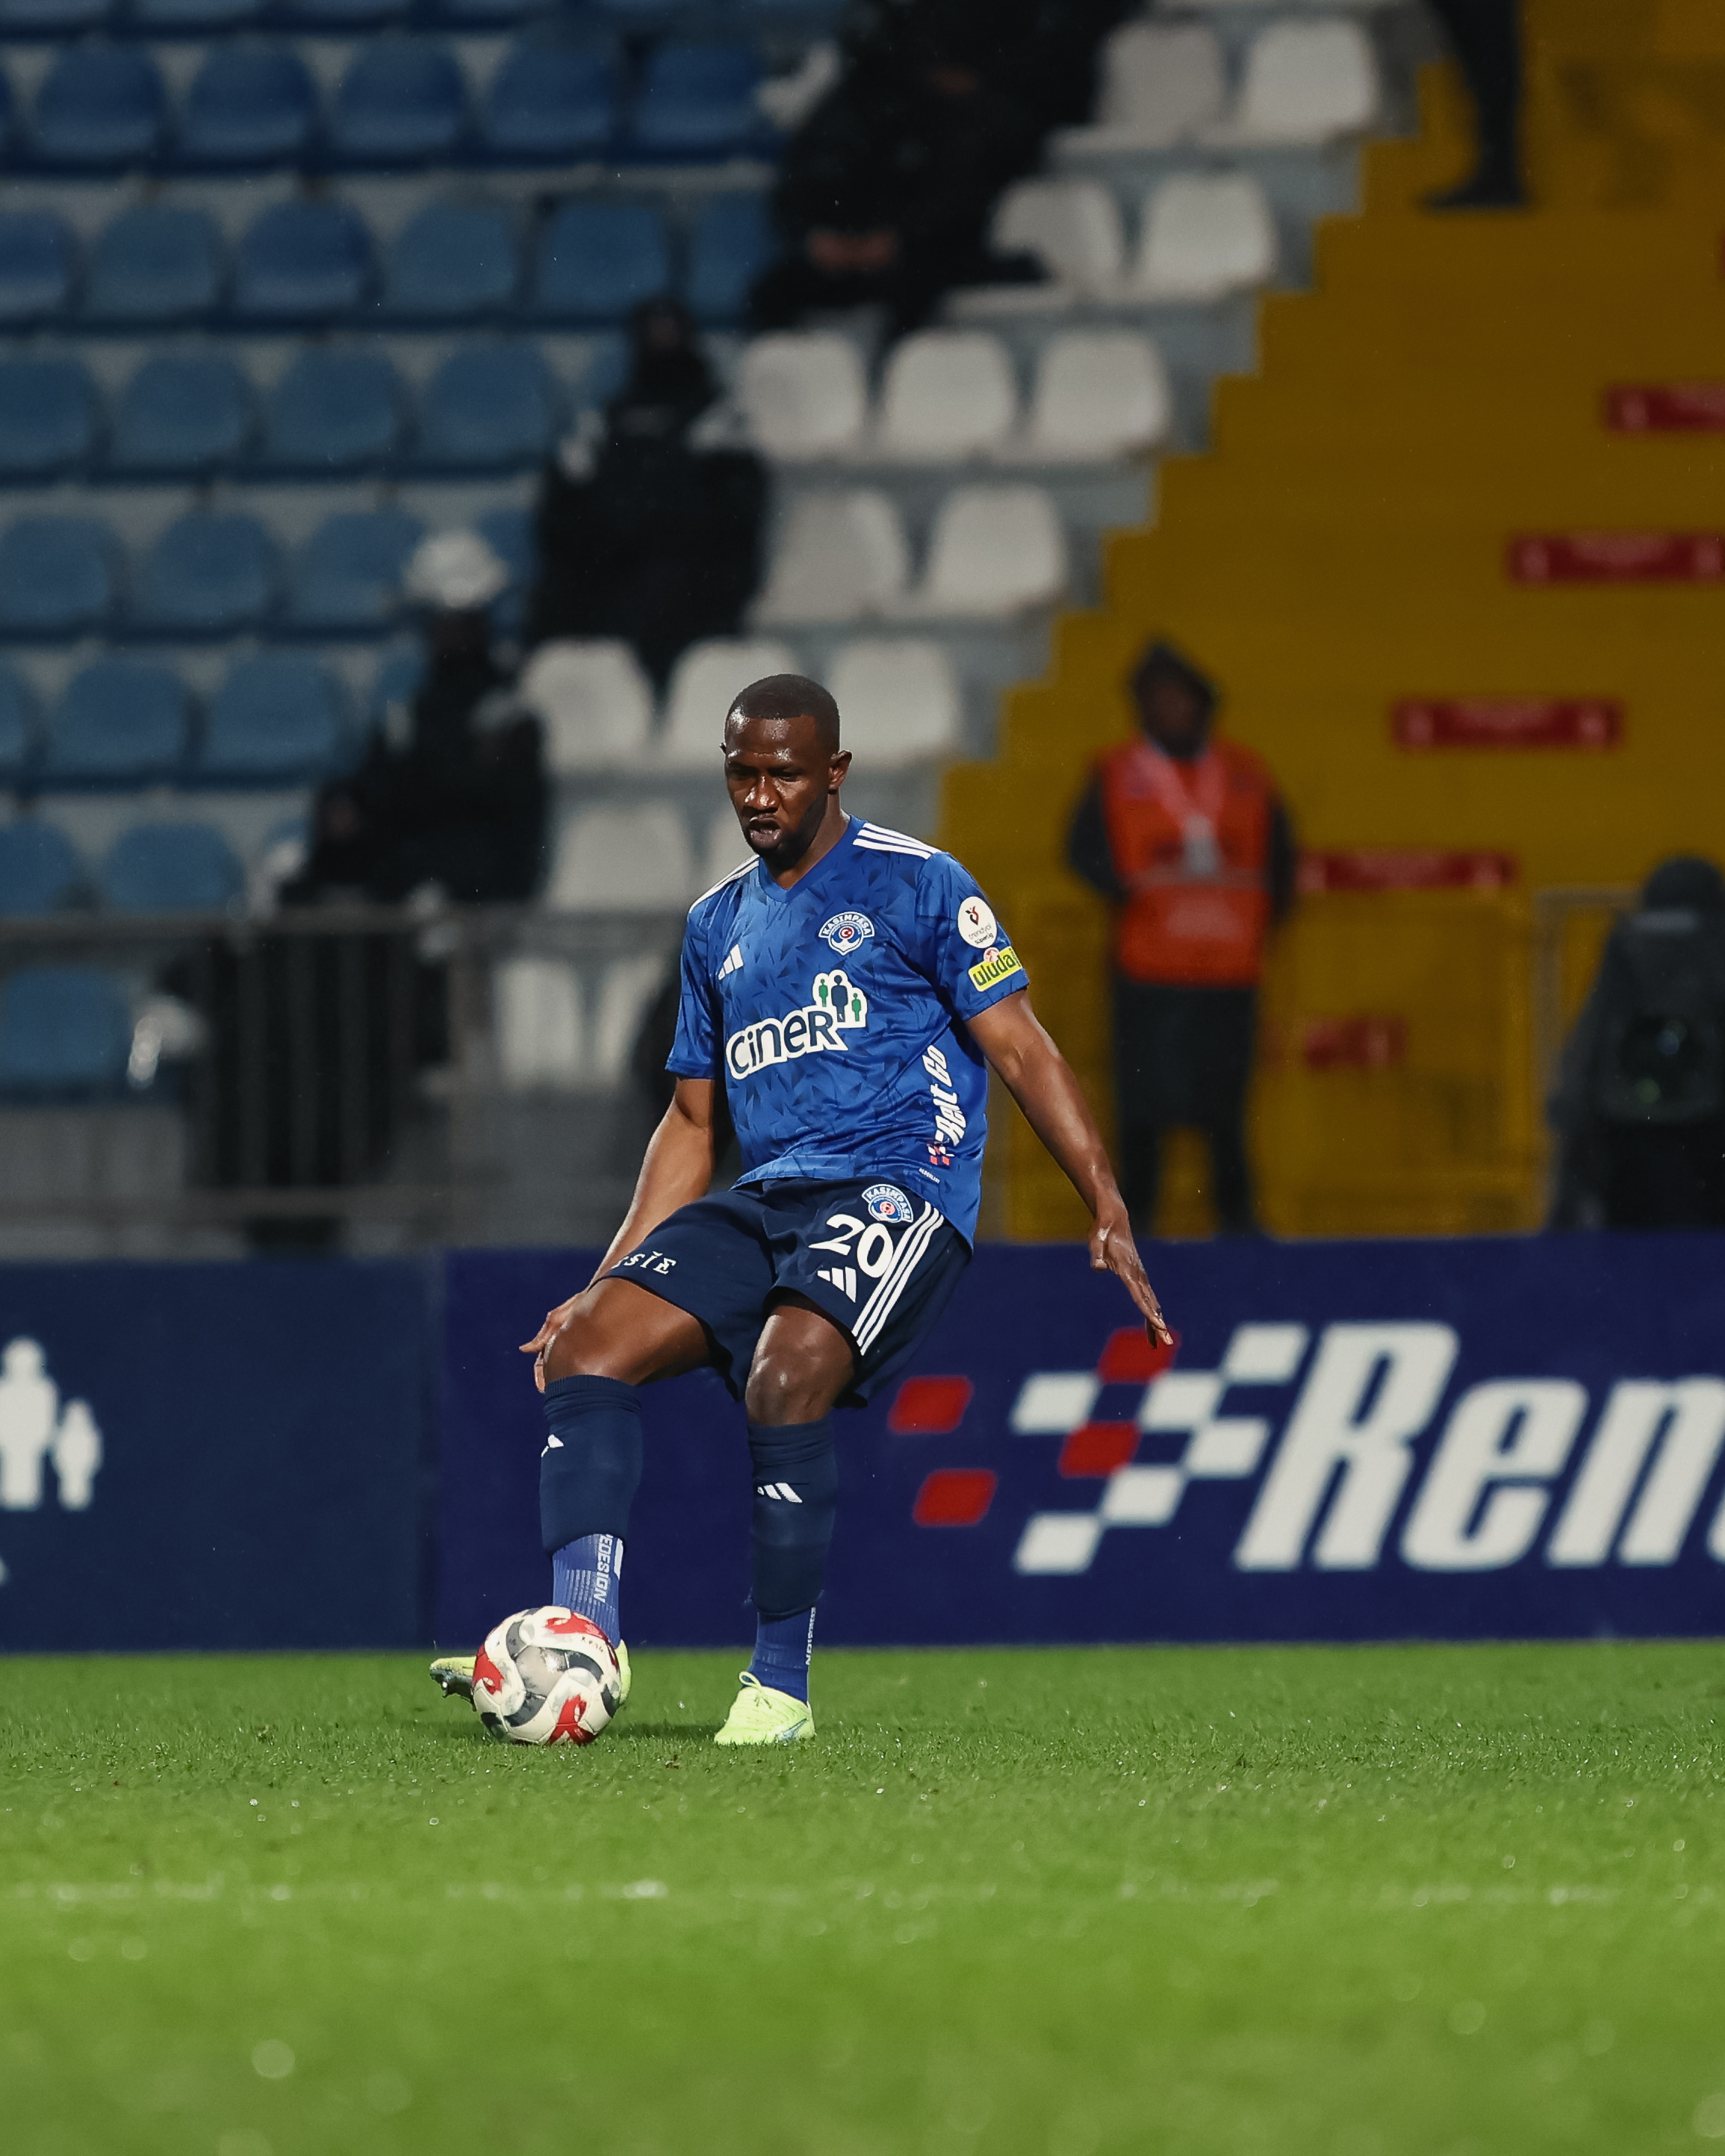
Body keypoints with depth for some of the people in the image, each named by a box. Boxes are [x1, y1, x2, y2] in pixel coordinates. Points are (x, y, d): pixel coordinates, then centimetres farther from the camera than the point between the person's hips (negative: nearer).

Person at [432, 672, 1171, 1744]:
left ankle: (782, 1685, -21)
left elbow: (1023, 1052, -2)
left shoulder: (916, 884, 1)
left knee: (786, 1375, -31)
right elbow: (692, 1123, 25)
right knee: (591, 1346, -14)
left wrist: (1110, 1213, -11)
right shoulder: (718, 924, 20)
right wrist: (607, 1281, 18)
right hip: (766, 1200, 7)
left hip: (899, 1186, -7)